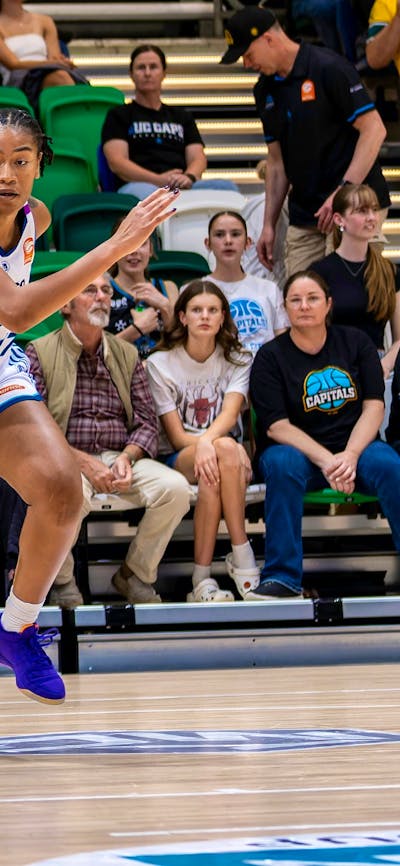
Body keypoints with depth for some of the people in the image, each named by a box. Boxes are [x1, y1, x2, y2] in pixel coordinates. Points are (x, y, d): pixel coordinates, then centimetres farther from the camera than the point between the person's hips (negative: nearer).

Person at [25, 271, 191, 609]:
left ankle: (135, 574, -1)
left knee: (175, 487, -24)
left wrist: (126, 457, -11)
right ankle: (62, 580, -10)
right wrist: (84, 462, -17)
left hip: (120, 457, 4)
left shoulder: (126, 354, 16)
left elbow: (147, 421, 11)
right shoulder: (40, 353, 2)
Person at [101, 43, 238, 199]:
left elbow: (198, 158, 18)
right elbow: (116, 162, 5)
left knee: (226, 187, -31)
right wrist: (158, 180, -13)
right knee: (142, 192, -44)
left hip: (182, 186, 4)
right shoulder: (119, 115, 21)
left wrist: (189, 177, -9)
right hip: (139, 184, -4)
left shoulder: (182, 116, 33)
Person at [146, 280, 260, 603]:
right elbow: (176, 435, -5)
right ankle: (243, 559, -34)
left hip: (225, 453, 1)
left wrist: (207, 441, -36)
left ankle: (202, 579, -33)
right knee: (227, 449, -36)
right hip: (177, 459, -1)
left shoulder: (238, 360, 8)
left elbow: (230, 414, -13)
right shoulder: (160, 364, 3)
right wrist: (222, 446, -24)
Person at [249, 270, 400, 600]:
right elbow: (277, 425, -10)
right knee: (284, 464, -36)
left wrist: (350, 455, -20)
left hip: (355, 446, 1)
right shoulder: (271, 356, -1)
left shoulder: (355, 342, 6)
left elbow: (374, 407, -1)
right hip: (297, 450, -1)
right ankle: (282, 577, -33)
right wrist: (325, 461, -23)